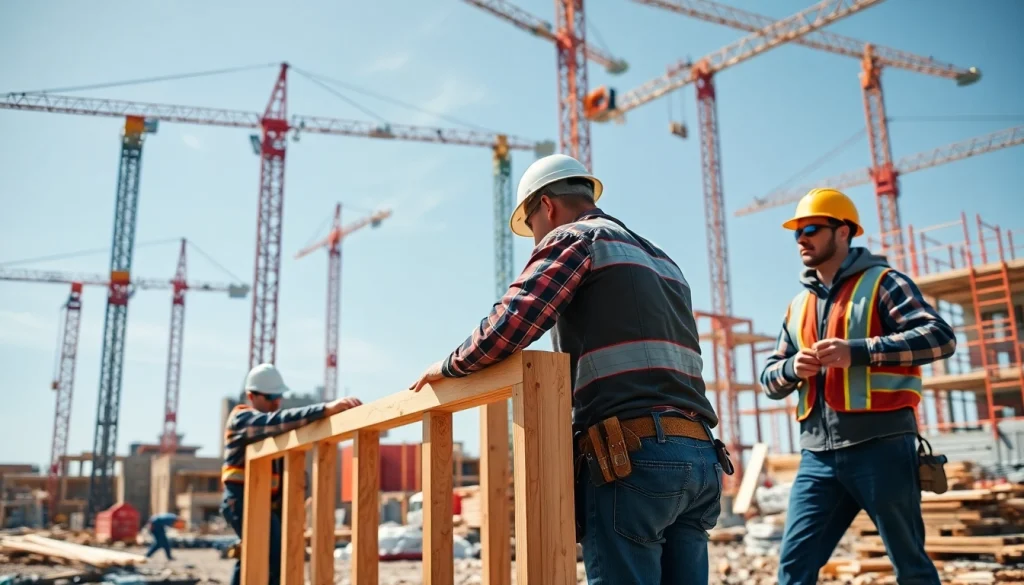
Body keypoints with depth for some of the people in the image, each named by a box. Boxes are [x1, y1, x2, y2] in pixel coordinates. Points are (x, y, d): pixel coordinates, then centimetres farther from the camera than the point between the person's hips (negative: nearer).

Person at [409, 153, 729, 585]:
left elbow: (506, 326, -9)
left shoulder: (574, 238, 2)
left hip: (634, 455, -8)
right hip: (699, 456, 8)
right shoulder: (662, 261, 26)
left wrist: (449, 367, 8)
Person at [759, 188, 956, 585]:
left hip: (880, 445, -5)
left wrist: (857, 351, -20)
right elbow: (770, 379, 19)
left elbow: (940, 337, -12)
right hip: (818, 454, 5)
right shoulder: (798, 305, 18)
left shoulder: (880, 282, 1)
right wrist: (792, 368, -5)